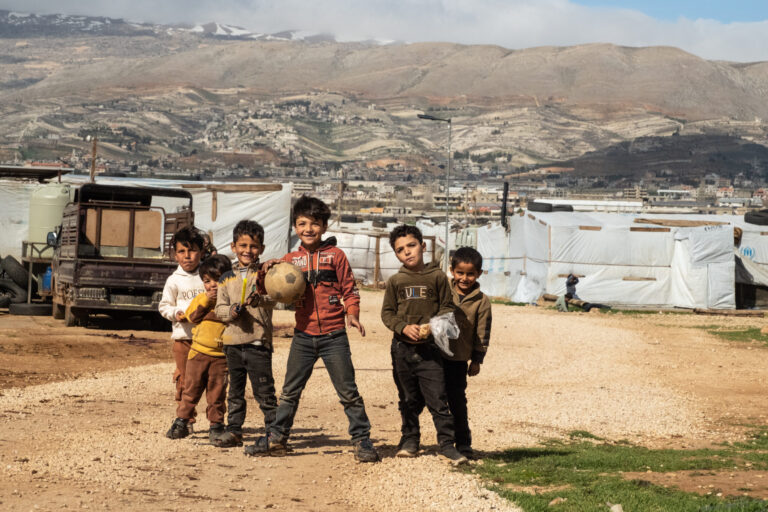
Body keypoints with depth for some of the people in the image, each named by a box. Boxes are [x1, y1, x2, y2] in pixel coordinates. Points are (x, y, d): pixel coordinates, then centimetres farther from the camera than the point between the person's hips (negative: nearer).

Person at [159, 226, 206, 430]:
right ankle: (186, 419, 10)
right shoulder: (174, 281, 2)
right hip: (183, 336, -1)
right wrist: (176, 313, -13)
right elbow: (164, 306, 6)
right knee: (185, 379, 0)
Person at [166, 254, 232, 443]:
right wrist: (207, 300, -10)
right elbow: (193, 317, -2)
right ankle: (181, 422, 16)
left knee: (217, 392, 3)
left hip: (221, 355, -2)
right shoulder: (200, 299, 9)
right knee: (191, 388, 7)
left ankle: (216, 425, 12)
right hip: (199, 351, 2)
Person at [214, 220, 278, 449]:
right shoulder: (227, 278, 13)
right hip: (233, 341, 4)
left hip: (258, 341, -4)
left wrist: (259, 299, -35)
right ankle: (233, 430, 19)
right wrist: (231, 311, -11)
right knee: (235, 391, 12)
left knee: (264, 391, -5)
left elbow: (272, 298, -14)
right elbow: (219, 308, 11)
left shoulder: (264, 274, 1)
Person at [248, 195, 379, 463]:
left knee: (348, 391, 0)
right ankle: (276, 438, 20)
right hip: (304, 336, 3)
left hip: (334, 337, -3)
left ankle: (362, 440, 7)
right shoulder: (290, 259, 8)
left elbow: (350, 289, 2)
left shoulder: (335, 255, 1)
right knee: (290, 391, 10)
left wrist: (352, 315, -13)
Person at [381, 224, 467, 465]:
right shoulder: (395, 281, 6)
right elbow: (387, 312, 8)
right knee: (408, 400, 12)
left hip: (430, 348, -2)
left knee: (437, 398, -8)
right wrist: (404, 327, -11)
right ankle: (409, 439, 26)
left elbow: (447, 308, 4)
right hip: (402, 348, 2)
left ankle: (447, 443, -3)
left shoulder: (437, 277, 1)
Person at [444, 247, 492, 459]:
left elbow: (482, 333, 4)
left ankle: (463, 443, 12)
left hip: (458, 360, -1)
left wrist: (477, 360, 4)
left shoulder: (481, 302, -1)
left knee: (457, 401, 2)